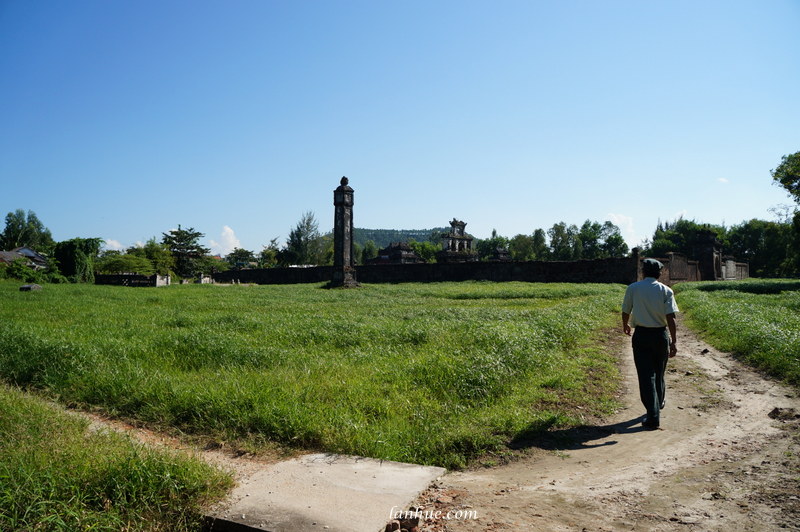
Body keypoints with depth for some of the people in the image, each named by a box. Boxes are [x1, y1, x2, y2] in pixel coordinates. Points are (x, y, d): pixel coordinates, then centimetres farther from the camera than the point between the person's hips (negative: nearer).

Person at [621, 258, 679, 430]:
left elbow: (626, 311, 6)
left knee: (646, 375, -2)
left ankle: (653, 416, -7)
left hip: (641, 335, -2)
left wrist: (625, 325, 27)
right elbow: (670, 318, -10)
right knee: (659, 372, 21)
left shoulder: (633, 288, -3)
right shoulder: (666, 291, -4)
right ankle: (659, 402, 42)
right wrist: (673, 342, -8)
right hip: (660, 334, 2)